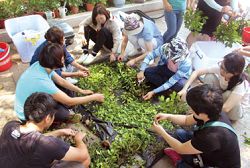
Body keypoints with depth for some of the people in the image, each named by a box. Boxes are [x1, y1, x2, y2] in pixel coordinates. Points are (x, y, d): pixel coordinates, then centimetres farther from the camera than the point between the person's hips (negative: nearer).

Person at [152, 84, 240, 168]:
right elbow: (186, 120, 2)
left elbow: (181, 149, -24)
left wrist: (162, 133, -13)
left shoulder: (213, 136, -40)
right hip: (210, 152, 7)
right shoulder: (212, 113, -18)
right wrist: (168, 116, -11)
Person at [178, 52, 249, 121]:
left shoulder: (241, 84, -36)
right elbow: (197, 72, -25)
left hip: (235, 109, -4)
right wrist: (185, 89, -37)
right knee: (210, 76, -22)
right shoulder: (220, 68, -25)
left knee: (228, 94, -38)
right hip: (221, 97, 4)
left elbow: (226, 108, -40)